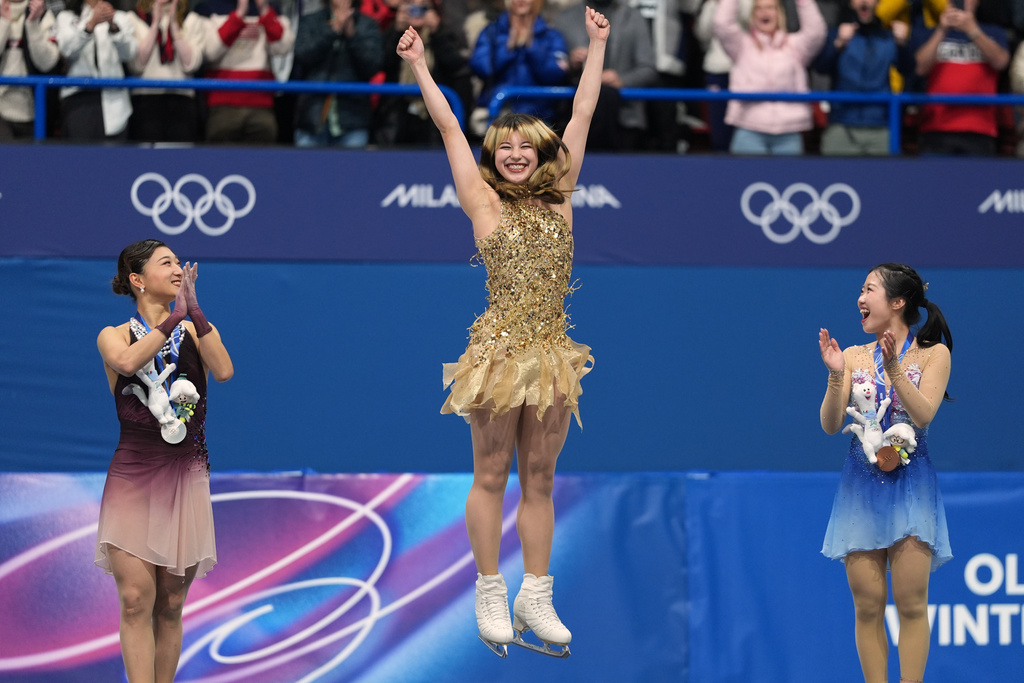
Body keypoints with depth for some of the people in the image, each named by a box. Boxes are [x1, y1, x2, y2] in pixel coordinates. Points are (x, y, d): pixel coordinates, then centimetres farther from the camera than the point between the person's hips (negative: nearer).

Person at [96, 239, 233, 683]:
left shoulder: (197, 331, 11)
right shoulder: (113, 337, 5)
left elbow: (224, 371, -10)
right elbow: (127, 362, -19)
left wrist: (194, 311, -15)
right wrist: (174, 317, -16)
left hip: (184, 475, 2)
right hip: (132, 475, -2)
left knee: (170, 605, 4)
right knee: (136, 600, -12)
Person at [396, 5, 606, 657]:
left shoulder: (559, 200, 9)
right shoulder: (485, 202, 2)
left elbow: (582, 116, 13)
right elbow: (449, 127, 0)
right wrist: (419, 65, -1)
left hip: (552, 354, 3)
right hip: (501, 350, -3)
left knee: (540, 480, 8)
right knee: (492, 475, 3)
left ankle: (535, 597, 13)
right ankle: (491, 595, 11)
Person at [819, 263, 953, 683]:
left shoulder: (933, 354, 2)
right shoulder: (853, 357, 9)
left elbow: (924, 414, -12)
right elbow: (830, 425, 2)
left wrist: (894, 369, -23)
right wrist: (836, 376, -13)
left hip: (911, 486, -2)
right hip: (862, 486, 2)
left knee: (911, 602, -8)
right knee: (868, 605, -1)